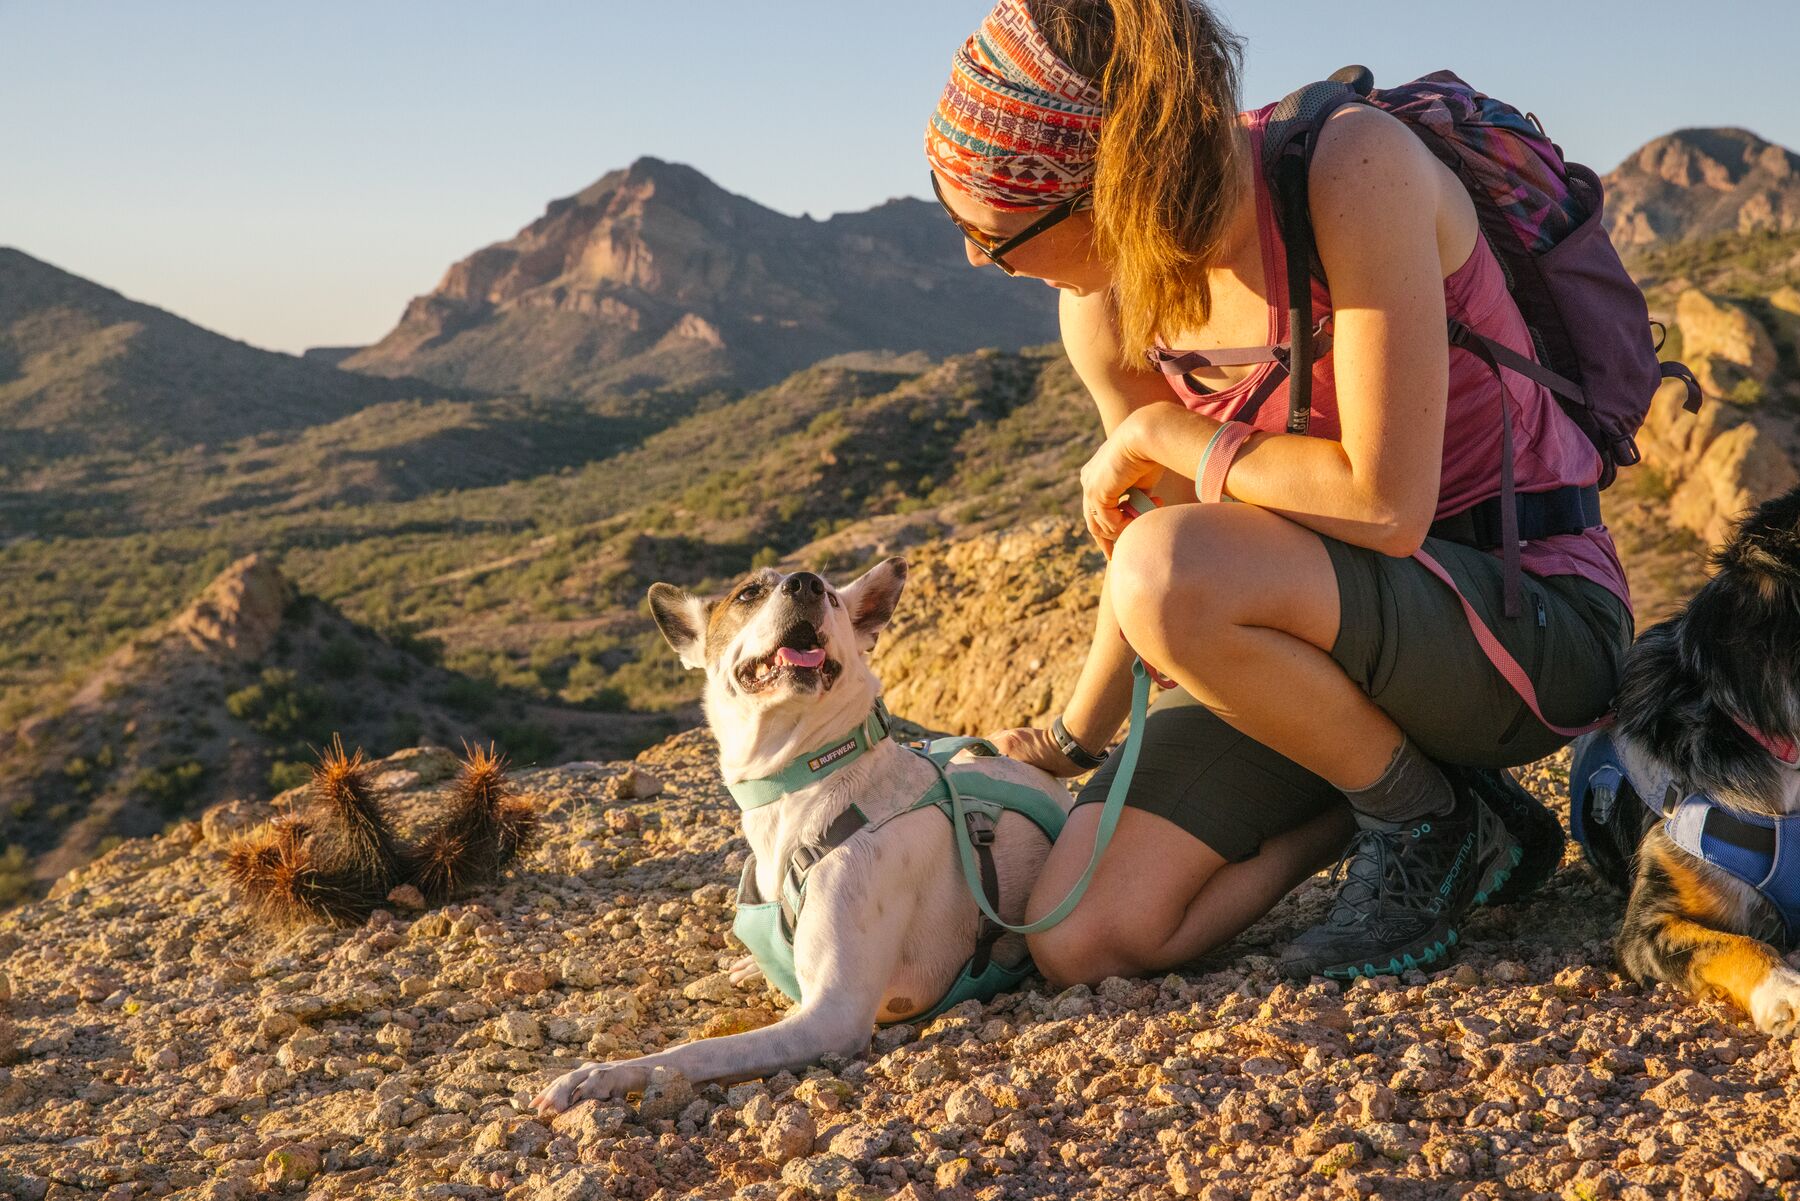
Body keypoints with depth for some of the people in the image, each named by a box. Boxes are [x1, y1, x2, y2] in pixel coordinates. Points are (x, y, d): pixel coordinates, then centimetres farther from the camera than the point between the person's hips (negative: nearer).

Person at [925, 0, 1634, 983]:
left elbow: (1386, 506, -28)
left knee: (1173, 572, -34)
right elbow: (1164, 534, 12)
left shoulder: (1357, 170, -25)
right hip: (1341, 631, 6)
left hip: (1531, 621, -6)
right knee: (1079, 942, -9)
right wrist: (1073, 741, 23)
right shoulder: (1105, 310, -4)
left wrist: (1169, 436, -15)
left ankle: (1430, 822, -8)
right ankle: (1394, 774, 10)